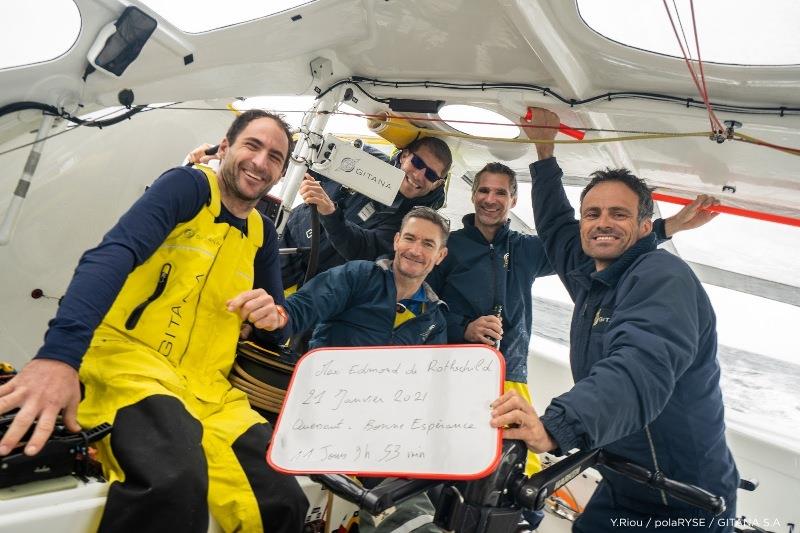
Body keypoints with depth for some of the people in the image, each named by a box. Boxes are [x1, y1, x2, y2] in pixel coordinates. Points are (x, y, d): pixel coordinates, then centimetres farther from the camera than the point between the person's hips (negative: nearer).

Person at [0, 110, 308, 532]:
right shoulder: (189, 186, -2)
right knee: (174, 480, -38)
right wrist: (59, 353, -35)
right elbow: (113, 255, -19)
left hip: (207, 389, 7)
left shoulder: (263, 235, 17)